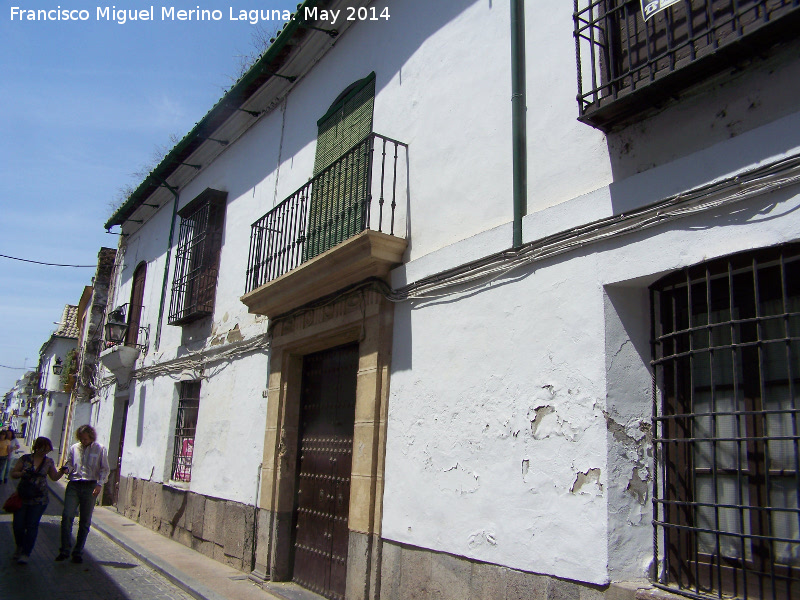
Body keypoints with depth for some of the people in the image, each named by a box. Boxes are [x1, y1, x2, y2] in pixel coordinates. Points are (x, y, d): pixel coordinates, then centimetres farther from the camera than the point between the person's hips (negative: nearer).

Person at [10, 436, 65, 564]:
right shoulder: (25, 458, 1)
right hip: (22, 497, 0)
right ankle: (19, 547, 30)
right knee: (18, 524, 2)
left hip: (39, 499, 0)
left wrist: (62, 471, -7)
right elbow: (13, 474, 6)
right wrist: (23, 473, -15)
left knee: (32, 525, -3)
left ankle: (25, 553, 7)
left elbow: (54, 477, 13)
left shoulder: (49, 461, 6)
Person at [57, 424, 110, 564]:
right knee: (67, 516, -12)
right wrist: (67, 468, -8)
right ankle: (65, 550, -1)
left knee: (85, 521, 4)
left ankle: (78, 552, 14)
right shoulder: (74, 448, 10)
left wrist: (100, 484, -10)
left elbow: (105, 469, 3)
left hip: (90, 486, -1)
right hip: (74, 485, 1)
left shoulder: (100, 449, 3)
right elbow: (69, 464, 17)